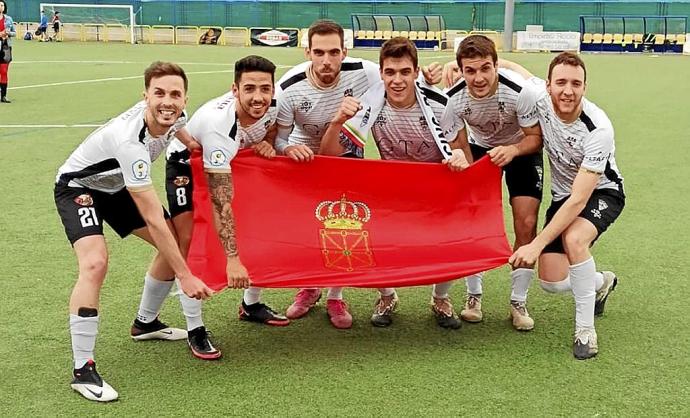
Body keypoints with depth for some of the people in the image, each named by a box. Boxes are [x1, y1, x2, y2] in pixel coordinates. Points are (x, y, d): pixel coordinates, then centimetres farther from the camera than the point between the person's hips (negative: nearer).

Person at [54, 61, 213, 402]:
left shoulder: (176, 117, -19)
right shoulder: (130, 141, -40)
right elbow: (154, 220, -38)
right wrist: (185, 277, -36)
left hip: (117, 185, 8)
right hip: (78, 187, -8)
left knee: (176, 242, 5)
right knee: (95, 262, -29)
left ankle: (146, 323, 27)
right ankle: (83, 371, -21)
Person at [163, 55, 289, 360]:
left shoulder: (272, 105, -26)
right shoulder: (218, 123, -43)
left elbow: (270, 129, 3)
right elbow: (221, 201, -43)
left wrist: (266, 143, -22)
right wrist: (232, 259, -45)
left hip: (231, 161, 6)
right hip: (186, 163, -6)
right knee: (188, 240, -16)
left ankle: (251, 305, 24)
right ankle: (195, 330, -6)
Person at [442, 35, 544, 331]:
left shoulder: (521, 90, -35)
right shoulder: (453, 99, -27)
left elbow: (536, 137, -22)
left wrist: (513, 150, -40)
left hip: (522, 148, -2)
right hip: (481, 147, 2)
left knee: (526, 223, -12)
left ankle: (518, 301, 4)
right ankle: (473, 295, 11)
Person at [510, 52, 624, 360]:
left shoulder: (599, 129, -34)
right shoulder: (538, 97, -23)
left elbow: (579, 200, -34)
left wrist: (537, 244, -38)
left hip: (602, 193, -5)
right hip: (563, 196, 5)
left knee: (573, 239, -37)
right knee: (551, 283, -4)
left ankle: (585, 328, -17)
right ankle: (602, 283, 33)